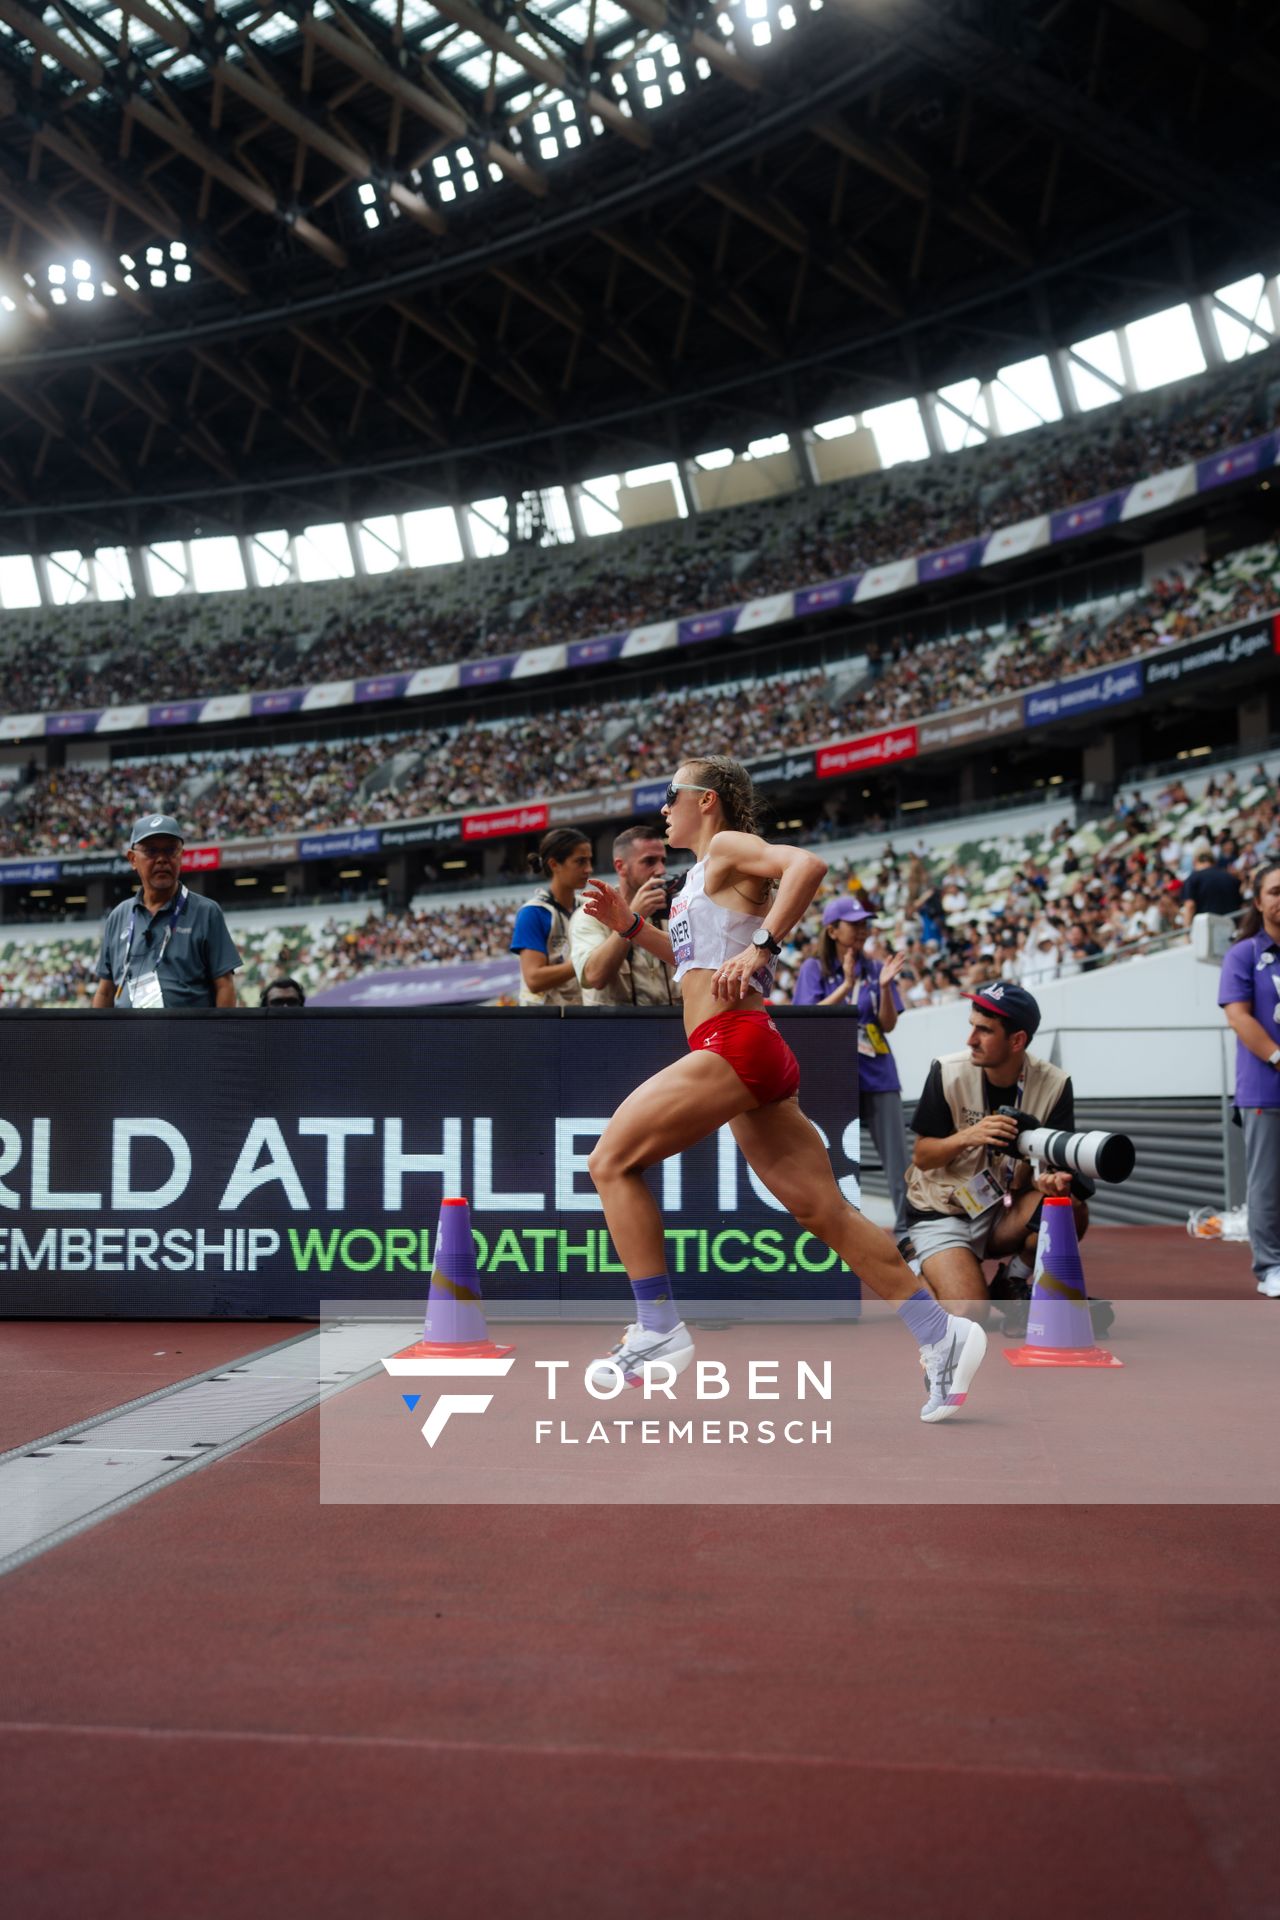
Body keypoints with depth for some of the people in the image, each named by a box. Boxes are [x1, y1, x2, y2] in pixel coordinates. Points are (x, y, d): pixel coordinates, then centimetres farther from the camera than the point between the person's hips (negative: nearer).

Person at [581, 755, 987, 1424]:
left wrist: (761, 947, -24)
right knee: (824, 1211, 5)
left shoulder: (728, 846, -1)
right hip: (748, 1057, 10)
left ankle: (659, 1330, -4)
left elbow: (808, 864, -19)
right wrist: (631, 924, 25)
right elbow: (695, 960, 36)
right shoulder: (703, 873, 25)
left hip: (734, 1044, -10)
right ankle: (941, 1334, 5)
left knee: (611, 1161, -5)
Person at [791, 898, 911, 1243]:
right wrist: (847, 985, -18)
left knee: (896, 1154, -2)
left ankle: (906, 1226, 2)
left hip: (878, 1073, 2)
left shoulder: (875, 969, 9)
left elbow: (888, 1024, 4)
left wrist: (884, 986, -12)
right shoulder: (814, 968, 3)